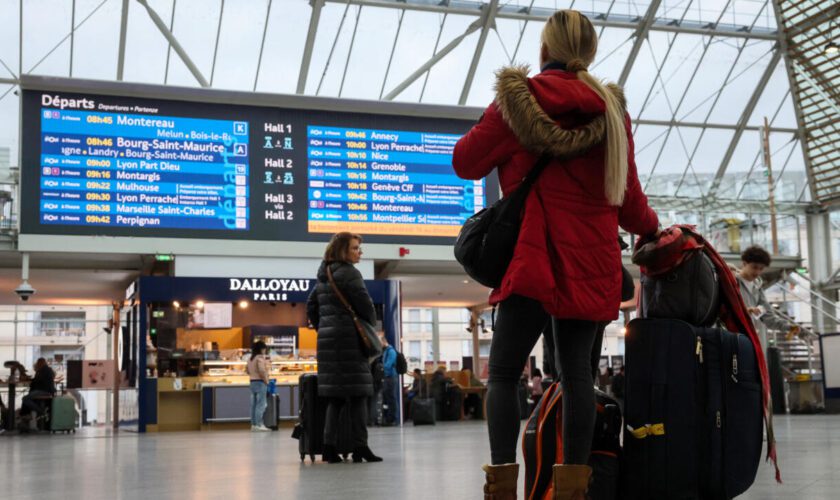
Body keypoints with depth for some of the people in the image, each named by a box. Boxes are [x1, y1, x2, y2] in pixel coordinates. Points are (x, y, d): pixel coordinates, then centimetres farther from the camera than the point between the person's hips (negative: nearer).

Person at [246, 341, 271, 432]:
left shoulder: (250, 359, 13)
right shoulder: (260, 358, -14)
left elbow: (247, 369, 20)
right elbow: (262, 370, -22)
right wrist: (266, 380, -14)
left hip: (252, 382, 9)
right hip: (260, 382, -9)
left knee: (254, 404, 10)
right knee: (261, 404, -7)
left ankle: (253, 425, 12)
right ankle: (259, 425, -9)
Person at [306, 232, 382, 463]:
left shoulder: (324, 276, 18)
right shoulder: (349, 273, -8)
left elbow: (311, 305, 23)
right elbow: (364, 304, -12)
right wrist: (371, 328, 3)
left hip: (328, 340, 8)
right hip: (348, 339, -8)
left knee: (336, 394, 8)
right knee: (357, 393, -6)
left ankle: (329, 446, 4)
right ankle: (359, 447, -6)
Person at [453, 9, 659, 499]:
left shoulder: (518, 98, -3)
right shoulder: (611, 109, 9)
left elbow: (467, 162, 3)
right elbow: (628, 197, 14)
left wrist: (494, 126, 20)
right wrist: (650, 225, 35)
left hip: (536, 258, -4)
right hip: (593, 263, 4)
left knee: (504, 372, 2)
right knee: (576, 369, 8)